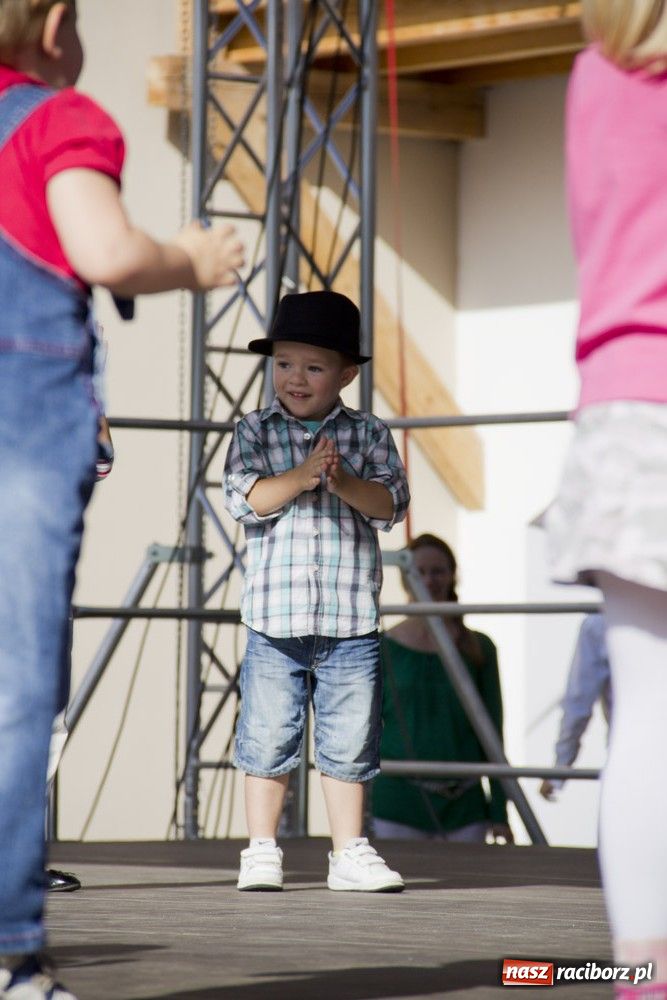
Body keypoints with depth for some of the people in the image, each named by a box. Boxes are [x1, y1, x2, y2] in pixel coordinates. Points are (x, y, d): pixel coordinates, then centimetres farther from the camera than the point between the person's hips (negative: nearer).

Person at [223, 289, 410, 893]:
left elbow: (392, 504, -4)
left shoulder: (369, 435, 6)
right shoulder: (255, 432, 5)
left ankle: (350, 854, 14)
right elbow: (245, 498, -9)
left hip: (351, 619, 1)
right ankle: (262, 853, 12)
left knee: (350, 743, 6)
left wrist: (344, 482, -22)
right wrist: (301, 476, -22)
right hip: (275, 618, 0)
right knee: (268, 740, 3)